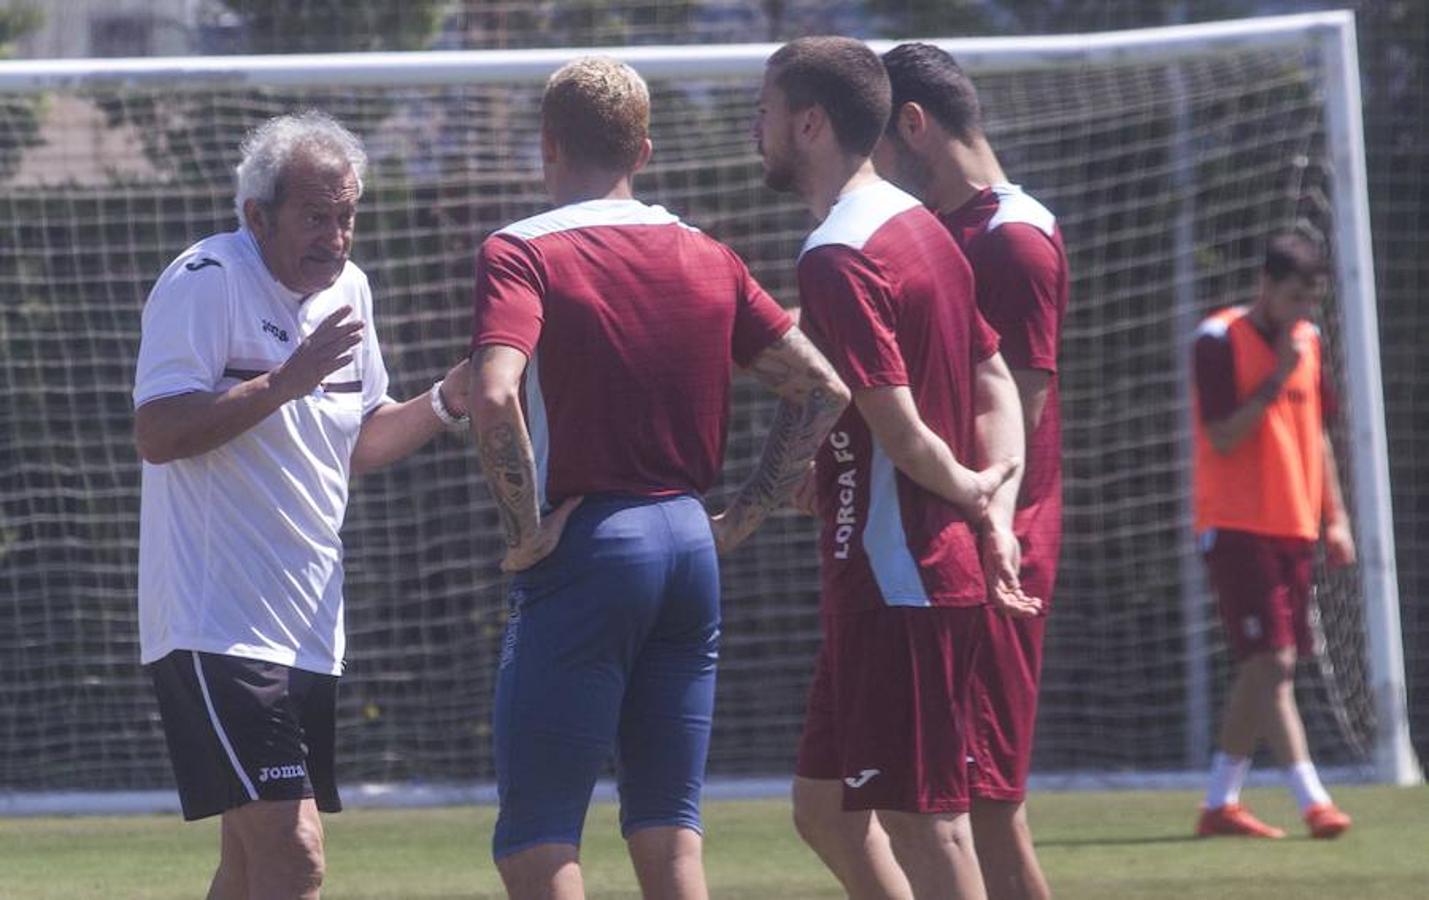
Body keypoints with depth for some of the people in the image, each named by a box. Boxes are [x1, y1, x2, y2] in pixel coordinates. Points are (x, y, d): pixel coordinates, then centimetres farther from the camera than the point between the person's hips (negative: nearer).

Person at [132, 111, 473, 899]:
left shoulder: (347, 289, 13)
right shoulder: (207, 281, -12)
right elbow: (157, 433, -20)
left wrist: (444, 402, 6)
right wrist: (283, 383, -26)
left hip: (306, 626, 9)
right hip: (216, 625, -9)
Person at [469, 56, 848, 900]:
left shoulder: (522, 254, -7)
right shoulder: (707, 258, 10)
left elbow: (496, 396, -24)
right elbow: (823, 388, 11)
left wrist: (527, 527, -14)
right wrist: (744, 515, 12)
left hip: (586, 547, -6)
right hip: (689, 542, 6)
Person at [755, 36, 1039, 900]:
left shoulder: (837, 258, -16)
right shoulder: (921, 228, 14)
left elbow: (897, 424, -21)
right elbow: (997, 384, 17)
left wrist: (966, 491, -2)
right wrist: (996, 508, 5)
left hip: (894, 582, -10)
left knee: (924, 824, -5)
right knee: (825, 805, 16)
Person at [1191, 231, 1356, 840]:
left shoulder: (1306, 340, 12)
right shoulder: (1220, 340, -9)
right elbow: (1223, 437, -16)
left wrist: (1334, 518, 15)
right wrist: (1278, 377, -20)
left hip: (1294, 527, 7)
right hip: (1238, 528, -7)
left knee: (1261, 669, 9)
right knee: (1272, 661, -13)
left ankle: (1220, 803, 17)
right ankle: (1313, 802, -19)